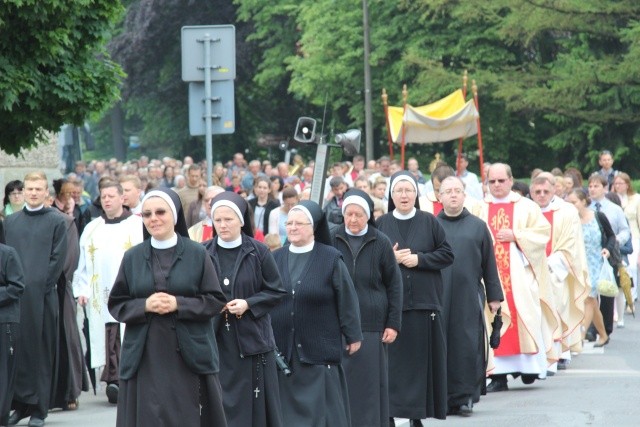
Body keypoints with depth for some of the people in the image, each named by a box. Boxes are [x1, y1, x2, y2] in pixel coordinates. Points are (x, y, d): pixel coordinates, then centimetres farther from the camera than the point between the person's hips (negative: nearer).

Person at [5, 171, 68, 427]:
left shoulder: (56, 222, 4)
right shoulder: (10, 222, 14)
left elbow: (58, 259, -2)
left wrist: (42, 286, -10)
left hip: (42, 296, -3)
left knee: (41, 351, 0)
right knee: (17, 349, 3)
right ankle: (20, 403, 11)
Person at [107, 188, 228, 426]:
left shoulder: (197, 254, 1)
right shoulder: (132, 257, 6)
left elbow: (216, 300, 0)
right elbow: (116, 304, 7)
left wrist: (179, 304, -13)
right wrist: (144, 306, -11)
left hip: (189, 356, -1)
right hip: (144, 358, 1)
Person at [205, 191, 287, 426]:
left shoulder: (258, 252, -2)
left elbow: (276, 291, 0)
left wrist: (248, 304, -14)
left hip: (252, 339, -1)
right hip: (215, 340, 1)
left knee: (253, 404, 2)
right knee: (220, 405, 0)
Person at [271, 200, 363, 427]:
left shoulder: (330, 259, -4)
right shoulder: (276, 259, 7)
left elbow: (346, 299, -4)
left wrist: (352, 335, -5)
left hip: (319, 347, -3)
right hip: (282, 346, 4)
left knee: (321, 406, -2)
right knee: (288, 407, 5)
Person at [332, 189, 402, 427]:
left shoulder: (381, 243, 0)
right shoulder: (333, 241, 1)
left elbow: (394, 284, 3)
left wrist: (393, 323, -2)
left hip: (372, 325, -1)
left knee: (370, 383, 1)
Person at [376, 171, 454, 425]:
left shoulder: (429, 222, 5)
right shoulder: (381, 224, 6)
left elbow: (447, 254, 2)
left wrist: (419, 259, -9)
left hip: (424, 302, 0)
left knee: (421, 359, 0)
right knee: (393, 360, -3)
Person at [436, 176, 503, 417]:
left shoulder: (478, 226, 11)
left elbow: (489, 264, 11)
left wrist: (494, 296, 7)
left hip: (469, 297, 0)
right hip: (437, 297, 0)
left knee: (468, 347, -2)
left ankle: (465, 397, 4)